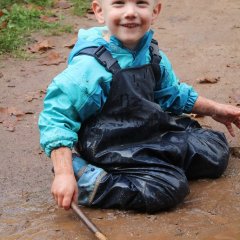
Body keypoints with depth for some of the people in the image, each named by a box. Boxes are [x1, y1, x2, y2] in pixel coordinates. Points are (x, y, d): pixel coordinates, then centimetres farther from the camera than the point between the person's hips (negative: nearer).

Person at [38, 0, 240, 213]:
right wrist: (64, 174, -32)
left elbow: (171, 93, 20)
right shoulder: (91, 67, -25)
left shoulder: (151, 53, -1)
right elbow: (56, 118, -24)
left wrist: (215, 110, 23)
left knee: (216, 153, 7)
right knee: (170, 187, -26)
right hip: (112, 150, -8)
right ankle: (85, 179, -14)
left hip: (153, 134, 8)